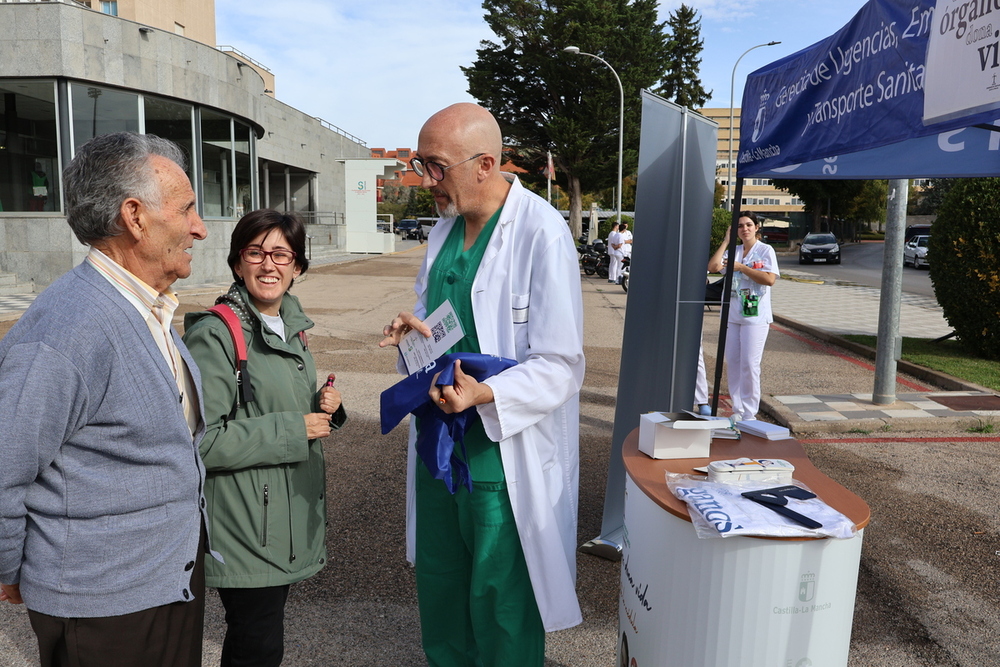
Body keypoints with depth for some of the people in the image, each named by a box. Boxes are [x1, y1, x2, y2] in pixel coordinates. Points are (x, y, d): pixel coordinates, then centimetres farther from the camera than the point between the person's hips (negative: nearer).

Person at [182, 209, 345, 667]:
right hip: (246, 527, -7)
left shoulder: (291, 325, 9)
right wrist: (294, 430, -19)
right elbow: (201, 440, -21)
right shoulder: (216, 335, -16)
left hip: (292, 514, 8)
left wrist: (326, 409, -1)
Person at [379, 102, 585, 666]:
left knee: (500, 603, 10)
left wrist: (484, 395, -34)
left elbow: (560, 365, -19)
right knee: (439, 583, 24)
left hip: (502, 454, -7)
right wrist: (415, 327, -2)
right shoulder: (445, 229, 7)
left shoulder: (543, 234, -19)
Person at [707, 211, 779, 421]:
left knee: (749, 364, -5)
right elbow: (712, 267, -3)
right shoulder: (733, 251, 13)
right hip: (732, 315, 5)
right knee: (732, 362, 7)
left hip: (755, 316, -5)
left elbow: (770, 279, -14)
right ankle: (737, 410, 18)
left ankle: (749, 413, 4)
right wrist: (727, 240, 0)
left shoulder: (765, 250, -1)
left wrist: (741, 267, -16)